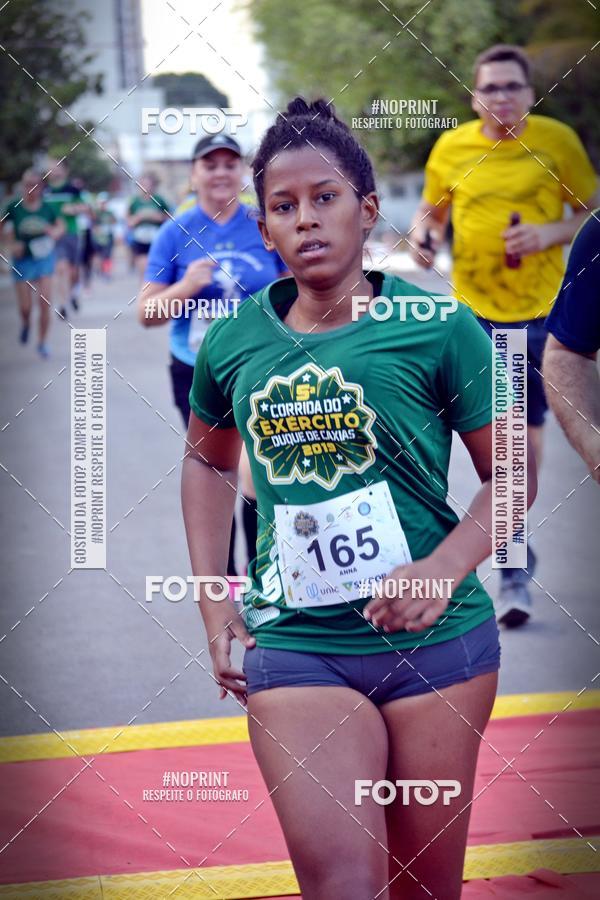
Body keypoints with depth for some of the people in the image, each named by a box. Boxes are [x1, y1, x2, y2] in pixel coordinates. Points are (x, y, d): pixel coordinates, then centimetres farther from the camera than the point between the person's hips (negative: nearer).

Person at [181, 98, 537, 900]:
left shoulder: (438, 328, -6)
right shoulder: (234, 342, 3)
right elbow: (207, 461, 21)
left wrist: (443, 570, -16)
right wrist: (213, 601, 13)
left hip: (435, 641, -1)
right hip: (293, 646, 1)